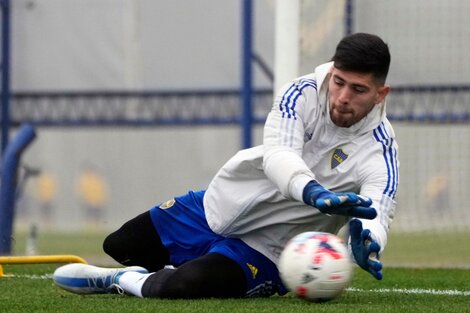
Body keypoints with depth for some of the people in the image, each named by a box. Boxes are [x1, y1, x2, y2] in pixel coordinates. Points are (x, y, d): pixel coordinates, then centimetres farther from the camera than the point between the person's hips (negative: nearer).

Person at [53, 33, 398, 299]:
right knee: (119, 246, 15)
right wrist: (312, 193, -56)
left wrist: (368, 242, -61)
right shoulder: (303, 93, -18)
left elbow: (377, 211, -36)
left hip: (263, 251, -4)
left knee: (185, 286, -29)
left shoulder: (378, 152, -23)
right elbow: (277, 155, -34)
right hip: (219, 206, 4)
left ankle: (123, 281, 2)